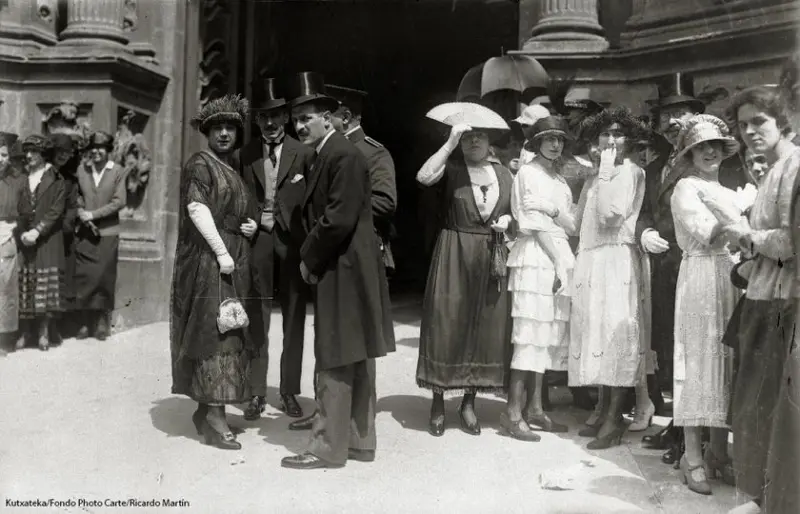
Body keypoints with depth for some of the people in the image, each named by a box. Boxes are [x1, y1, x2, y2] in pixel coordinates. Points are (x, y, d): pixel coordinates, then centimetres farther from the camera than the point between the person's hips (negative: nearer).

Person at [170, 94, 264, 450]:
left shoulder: (235, 171, 19)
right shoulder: (199, 165, -4)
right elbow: (196, 208, -15)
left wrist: (252, 225, 4)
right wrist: (221, 253, -21)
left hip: (236, 261, 8)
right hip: (208, 260, -8)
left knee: (231, 333, 8)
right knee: (216, 332, -10)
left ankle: (206, 410, 18)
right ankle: (215, 417, -7)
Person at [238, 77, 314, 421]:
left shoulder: (303, 153, 2)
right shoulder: (246, 155, 9)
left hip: (293, 241, -1)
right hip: (257, 239, 2)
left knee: (293, 318, 6)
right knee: (257, 318, 3)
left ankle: (289, 392, 16)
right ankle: (256, 392, 13)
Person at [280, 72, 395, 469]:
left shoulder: (344, 156, -14)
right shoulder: (325, 156, 16)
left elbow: (339, 219, -21)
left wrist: (309, 259, -10)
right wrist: (312, 258, 5)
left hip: (343, 272, -10)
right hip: (345, 272, 10)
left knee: (335, 363, -2)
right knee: (355, 361, 15)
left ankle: (328, 448, 7)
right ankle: (359, 440, 25)